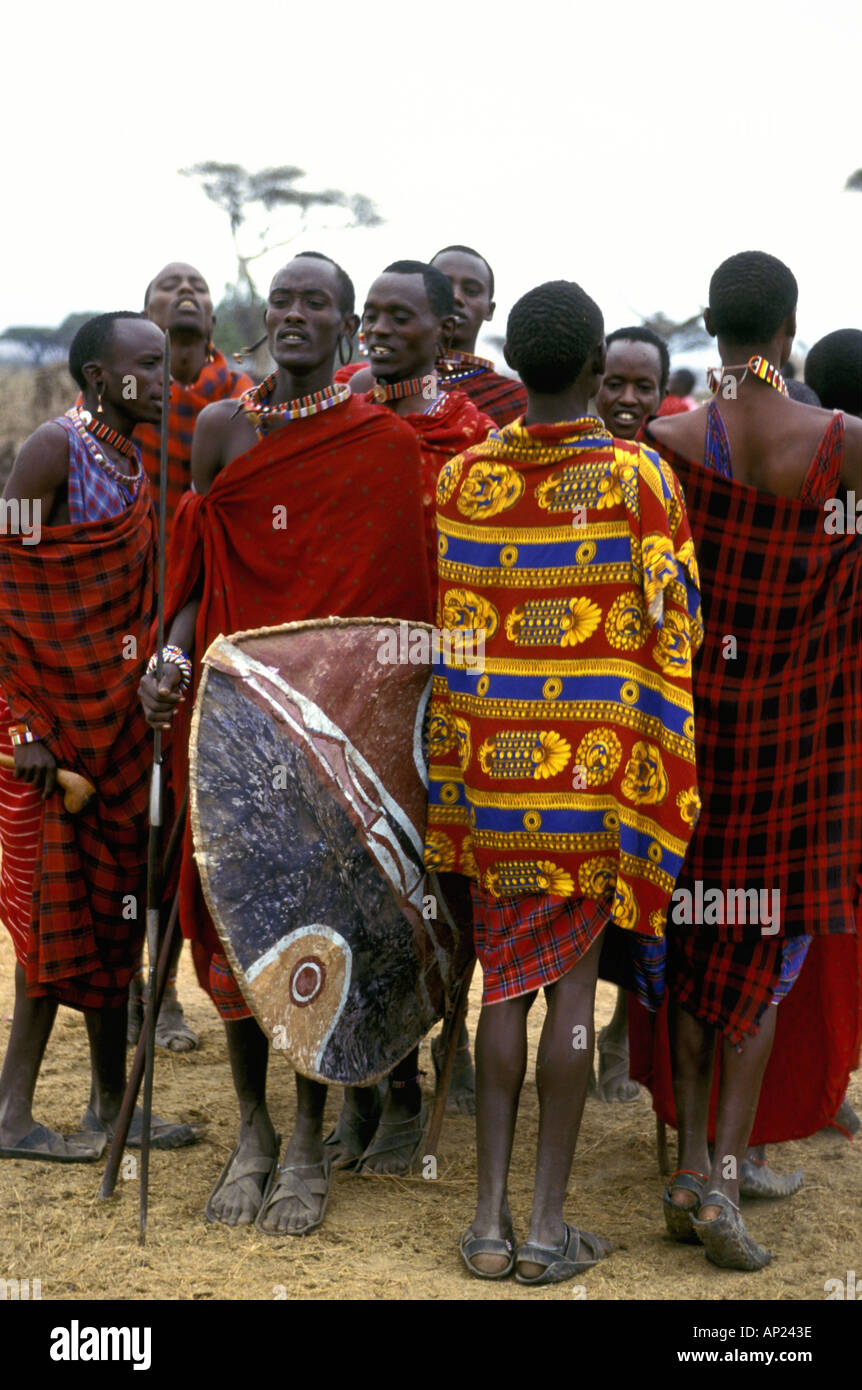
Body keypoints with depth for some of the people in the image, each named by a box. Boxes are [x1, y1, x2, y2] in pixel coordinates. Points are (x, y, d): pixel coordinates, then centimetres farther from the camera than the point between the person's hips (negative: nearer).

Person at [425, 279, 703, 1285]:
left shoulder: (461, 477, 0)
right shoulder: (638, 477, -8)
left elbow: (447, 634, 4)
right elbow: (671, 630, -7)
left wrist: (452, 793, 13)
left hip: (492, 767, 3)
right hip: (598, 766, -3)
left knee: (506, 982, 10)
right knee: (573, 985, 4)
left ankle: (490, 1220, 10)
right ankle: (549, 1226, 9)